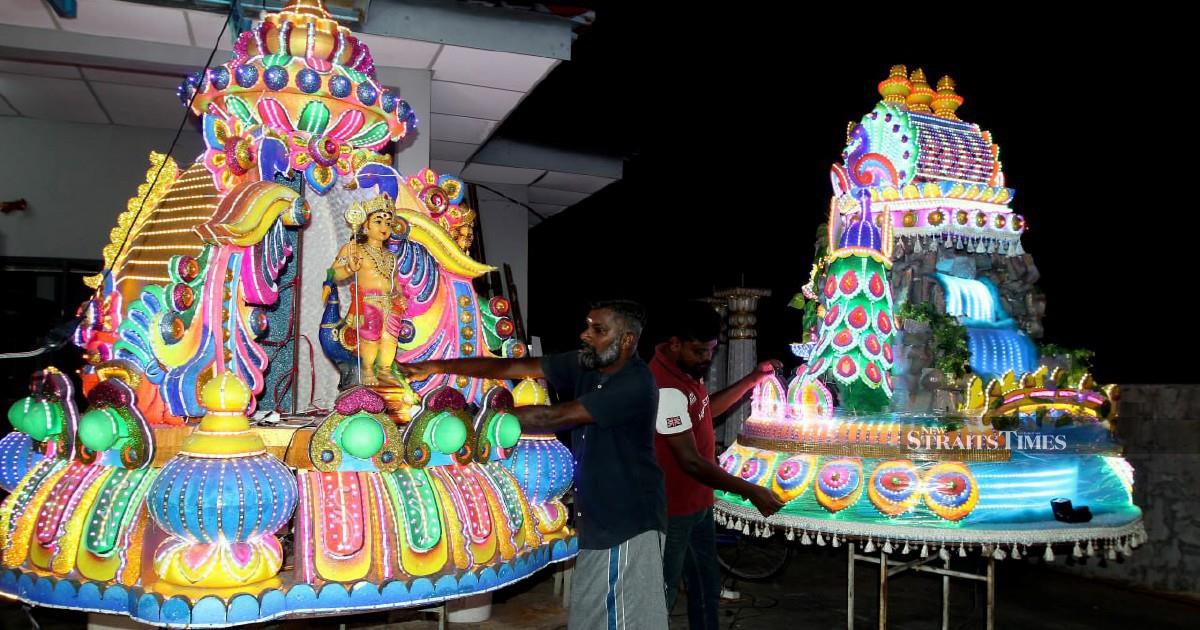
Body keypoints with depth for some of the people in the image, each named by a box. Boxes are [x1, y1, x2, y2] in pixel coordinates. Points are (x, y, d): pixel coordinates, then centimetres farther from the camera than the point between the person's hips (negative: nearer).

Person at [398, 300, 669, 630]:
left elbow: (554, 417, -27)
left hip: (627, 523, -8)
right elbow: (513, 367, 0)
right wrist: (435, 367, -4)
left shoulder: (636, 384, -22)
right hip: (598, 520, 8)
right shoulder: (586, 364, 3)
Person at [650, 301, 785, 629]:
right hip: (671, 512, -9)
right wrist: (749, 490, -26)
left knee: (706, 590, 20)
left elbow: (707, 408, 21)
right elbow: (690, 461, -28)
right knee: (662, 596, 5)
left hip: (697, 503, 10)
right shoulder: (666, 388, -28)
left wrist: (754, 378, 13)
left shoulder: (686, 368, 2)